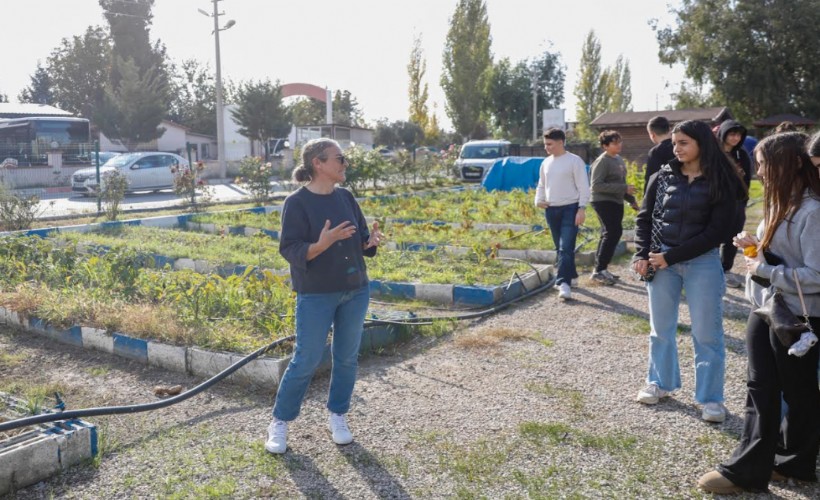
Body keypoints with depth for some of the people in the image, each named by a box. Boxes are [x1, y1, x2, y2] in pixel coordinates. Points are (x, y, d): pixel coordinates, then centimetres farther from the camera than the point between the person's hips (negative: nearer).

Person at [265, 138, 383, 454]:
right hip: (316, 296, -5)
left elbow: (361, 240, 11)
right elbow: (289, 249, -15)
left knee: (347, 357, 12)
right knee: (306, 361, 1)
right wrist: (322, 244, -31)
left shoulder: (346, 197, 5)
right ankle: (279, 422, 20)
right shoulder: (297, 202, -11)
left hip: (356, 291, 6)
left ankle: (338, 416, 30)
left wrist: (371, 241, -12)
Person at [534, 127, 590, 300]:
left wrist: (582, 208, -15)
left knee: (566, 248, -13)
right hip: (551, 210, 6)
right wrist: (538, 200, 2)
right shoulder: (546, 162, 11)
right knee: (560, 248, 14)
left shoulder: (574, 161, -7)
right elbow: (541, 185, 20)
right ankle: (569, 276, 29)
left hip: (570, 208, -6)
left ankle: (564, 283, -15)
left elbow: (583, 187, -9)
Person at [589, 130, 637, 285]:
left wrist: (631, 200, 20)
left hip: (616, 202, 9)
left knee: (609, 234, 10)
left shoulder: (619, 159, 14)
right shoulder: (602, 162, -13)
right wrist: (624, 188, -21)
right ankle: (599, 270, -9)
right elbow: (596, 185, -20)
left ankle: (600, 269, 18)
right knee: (613, 232, -15)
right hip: (603, 201, -9)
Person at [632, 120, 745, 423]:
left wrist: (671, 256, -14)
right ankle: (660, 382, 29)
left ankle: (711, 398, 14)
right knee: (661, 327, 12)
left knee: (706, 333, 2)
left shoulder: (721, 184, -5)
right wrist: (642, 255, -7)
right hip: (660, 260, 3)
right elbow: (644, 218, 7)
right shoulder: (663, 176, 4)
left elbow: (716, 231, -9)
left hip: (702, 262, -3)